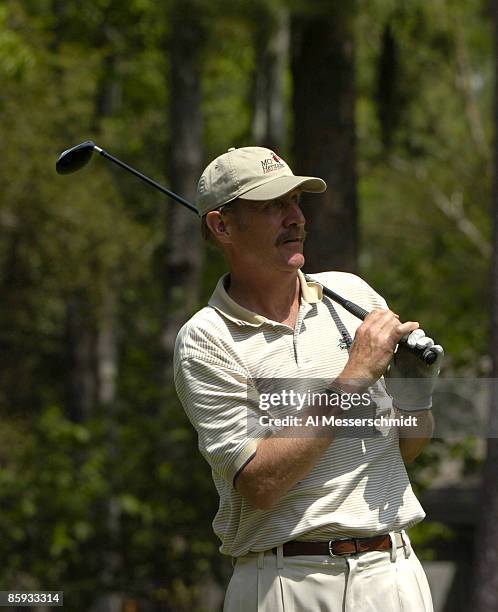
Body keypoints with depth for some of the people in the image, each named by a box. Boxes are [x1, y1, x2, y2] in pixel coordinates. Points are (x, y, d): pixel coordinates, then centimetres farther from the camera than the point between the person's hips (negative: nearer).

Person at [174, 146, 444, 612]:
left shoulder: (353, 294, 10)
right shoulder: (205, 341, -4)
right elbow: (259, 483, -15)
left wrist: (415, 392, -5)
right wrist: (354, 377, -13)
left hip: (393, 570, 3)